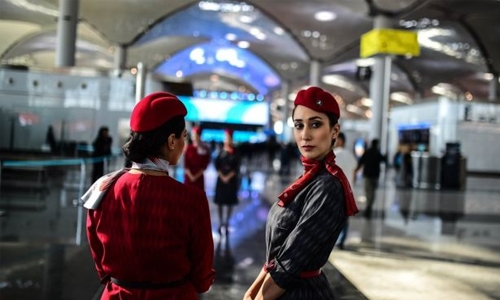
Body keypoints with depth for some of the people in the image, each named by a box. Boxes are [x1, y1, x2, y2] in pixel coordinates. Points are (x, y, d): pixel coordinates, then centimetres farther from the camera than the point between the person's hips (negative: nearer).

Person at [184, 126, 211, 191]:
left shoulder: (206, 149, -1)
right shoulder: (188, 148, 2)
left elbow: (205, 164, -3)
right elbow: (186, 164, -1)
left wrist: (197, 175, -9)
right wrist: (190, 176, -10)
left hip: (199, 177, -1)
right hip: (189, 177, 1)